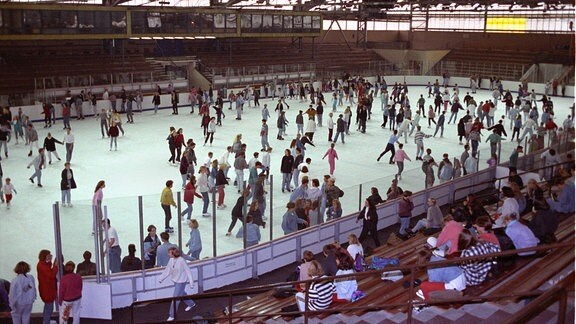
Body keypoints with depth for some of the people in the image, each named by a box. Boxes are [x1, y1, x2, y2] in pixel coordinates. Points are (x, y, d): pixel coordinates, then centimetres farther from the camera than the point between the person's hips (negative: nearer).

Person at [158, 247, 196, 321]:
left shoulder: (181, 261, -24)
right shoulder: (171, 260, -6)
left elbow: (188, 271, -17)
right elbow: (167, 270, 7)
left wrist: (191, 282, -15)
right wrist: (161, 278, 5)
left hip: (181, 281, -7)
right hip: (175, 281, 7)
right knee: (182, 294, 26)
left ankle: (172, 315, 4)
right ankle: (191, 304, 50)